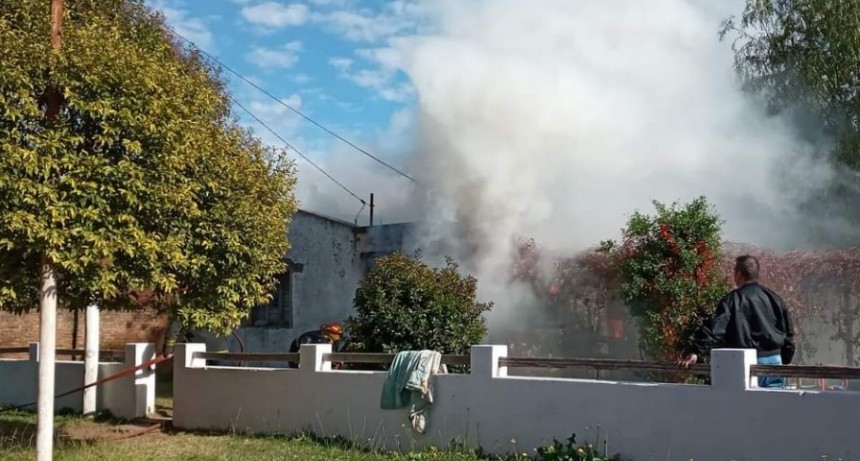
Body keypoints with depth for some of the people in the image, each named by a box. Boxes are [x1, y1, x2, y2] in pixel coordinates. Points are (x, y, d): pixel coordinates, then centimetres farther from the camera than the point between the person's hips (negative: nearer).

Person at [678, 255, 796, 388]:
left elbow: (714, 328, -16)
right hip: (774, 361, 4)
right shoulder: (774, 298, 9)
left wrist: (695, 351, -16)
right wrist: (785, 360, 22)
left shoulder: (732, 299, -7)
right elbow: (789, 332, 13)